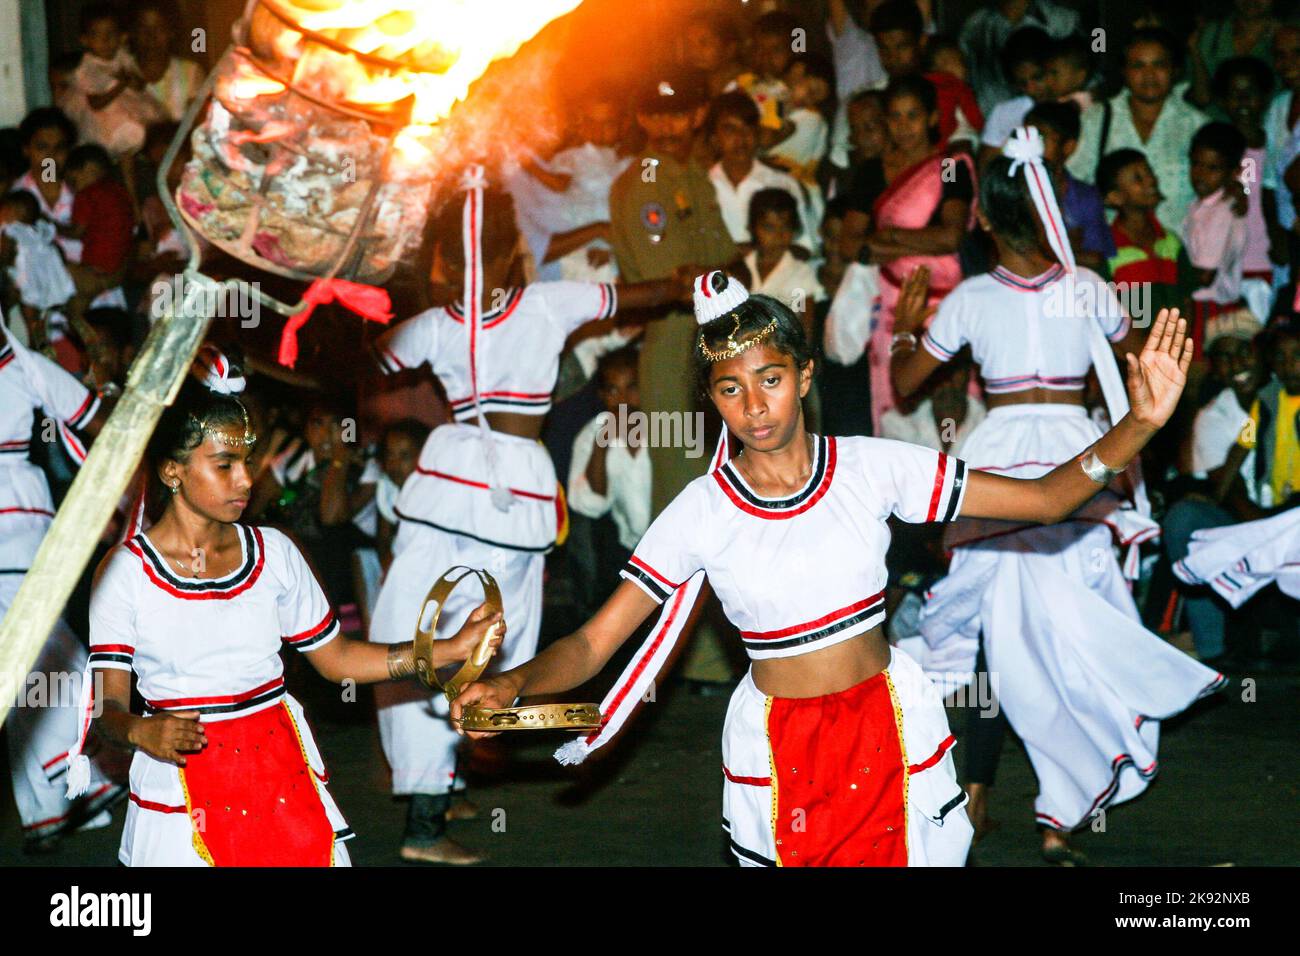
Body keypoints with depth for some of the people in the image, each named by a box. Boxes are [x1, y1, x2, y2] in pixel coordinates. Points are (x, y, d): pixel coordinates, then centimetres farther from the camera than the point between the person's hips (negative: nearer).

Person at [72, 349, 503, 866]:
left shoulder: (272, 553, 4)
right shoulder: (125, 571, -7)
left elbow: (334, 657, 10)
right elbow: (109, 702, -8)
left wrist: (452, 648, 3)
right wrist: (141, 732, -31)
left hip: (282, 770, 3)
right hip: (185, 781, -3)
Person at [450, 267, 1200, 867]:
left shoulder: (872, 468, -6)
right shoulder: (701, 514, -8)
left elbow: (1045, 499, -5)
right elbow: (593, 644, -9)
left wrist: (1139, 426, -19)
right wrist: (515, 682, -30)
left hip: (891, 728, 1)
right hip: (777, 752, 0)